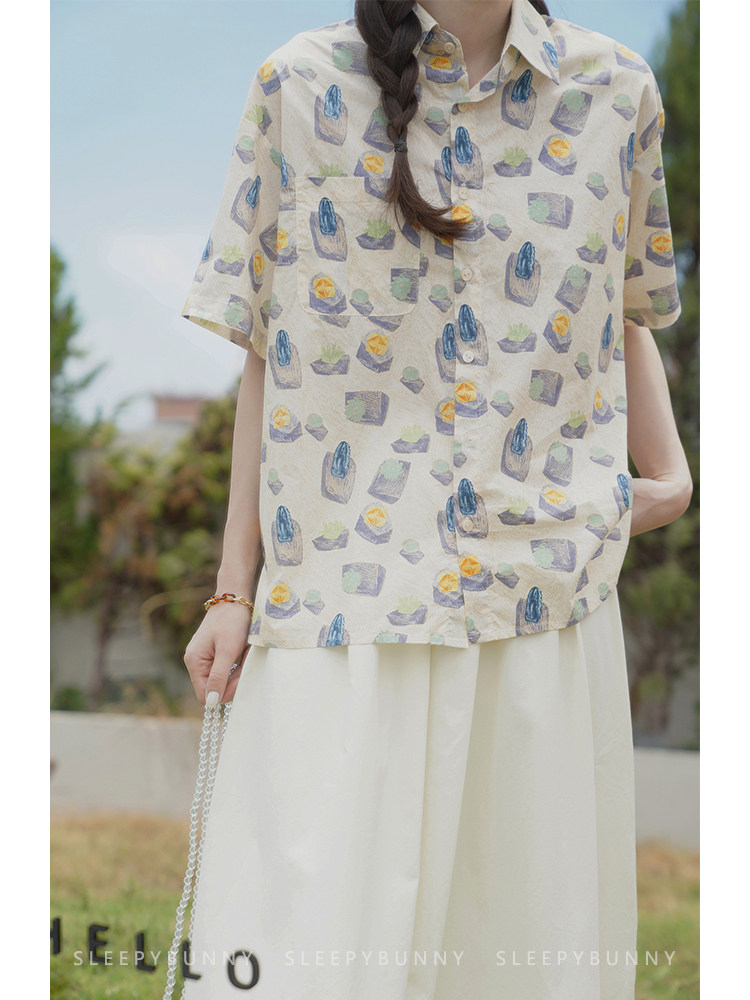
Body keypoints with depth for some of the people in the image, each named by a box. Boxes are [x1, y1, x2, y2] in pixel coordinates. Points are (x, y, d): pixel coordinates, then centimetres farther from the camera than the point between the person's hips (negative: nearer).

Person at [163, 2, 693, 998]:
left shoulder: (616, 93, 7)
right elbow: (268, 355, 4)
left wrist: (670, 478, 2)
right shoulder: (304, 87, 2)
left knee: (535, 917, 6)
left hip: (549, 580, 2)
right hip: (342, 597, -2)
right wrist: (235, 588, 3)